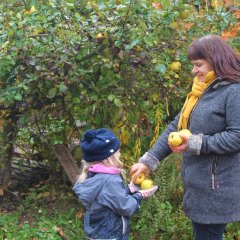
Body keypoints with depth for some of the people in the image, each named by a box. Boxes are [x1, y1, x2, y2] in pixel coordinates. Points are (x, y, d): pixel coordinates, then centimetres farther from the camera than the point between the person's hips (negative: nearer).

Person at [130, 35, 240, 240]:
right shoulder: (201, 90, 11)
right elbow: (176, 126, 10)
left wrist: (196, 144, -23)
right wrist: (149, 160, 4)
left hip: (215, 186, -8)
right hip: (197, 182, 8)